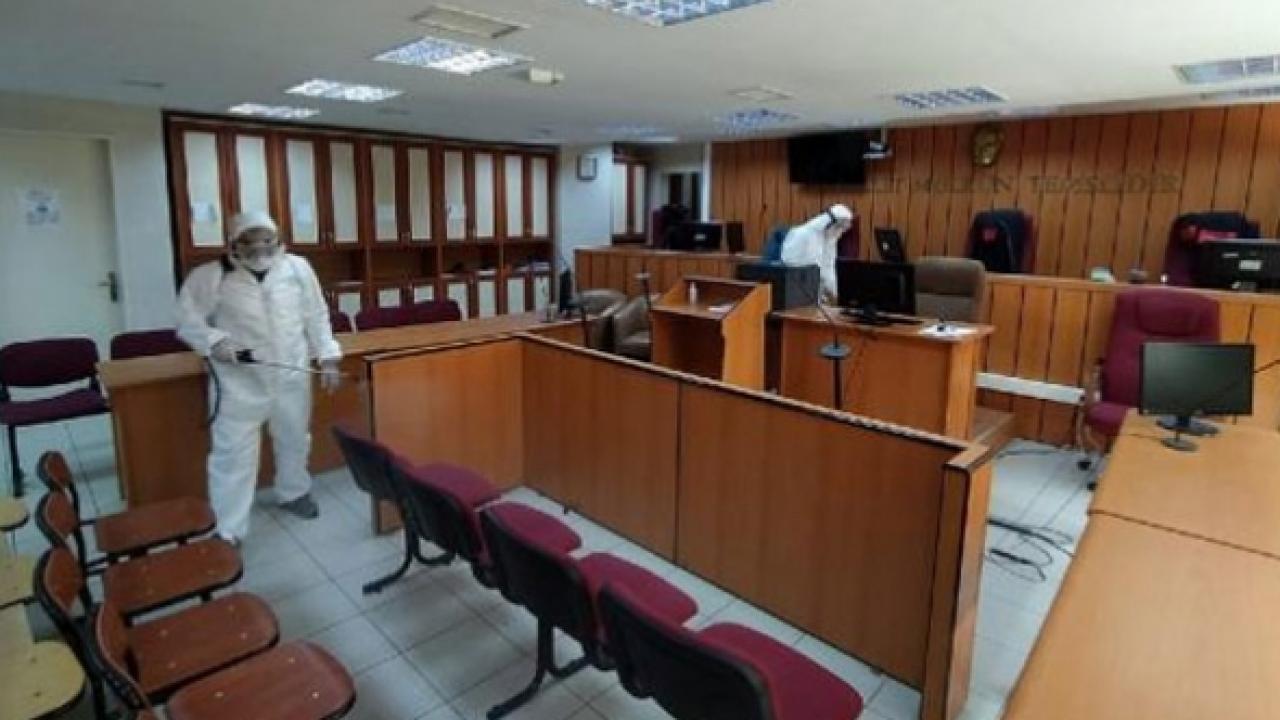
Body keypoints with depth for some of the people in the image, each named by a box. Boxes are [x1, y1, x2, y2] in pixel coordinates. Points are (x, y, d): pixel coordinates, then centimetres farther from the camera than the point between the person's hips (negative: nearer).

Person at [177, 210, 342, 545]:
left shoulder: (297, 268, 0)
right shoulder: (211, 275, -7)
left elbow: (317, 315, 6)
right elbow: (187, 318, -1)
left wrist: (328, 357, 3)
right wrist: (214, 341, -19)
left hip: (291, 376, 3)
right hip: (239, 381, -3)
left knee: (295, 439, 20)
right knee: (233, 453, 0)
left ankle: (293, 492, 46)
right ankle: (226, 532, 11)